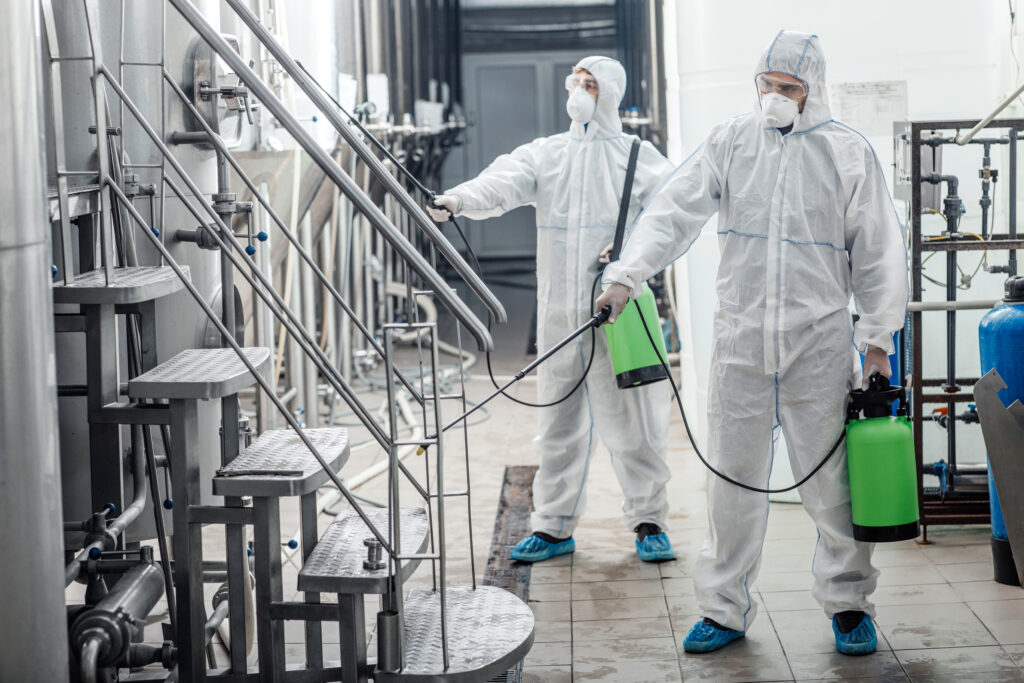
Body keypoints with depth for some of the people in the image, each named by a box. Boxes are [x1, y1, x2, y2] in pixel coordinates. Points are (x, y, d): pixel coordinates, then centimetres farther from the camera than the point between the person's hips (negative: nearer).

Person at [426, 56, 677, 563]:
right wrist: (457, 199, -26)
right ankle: (554, 525, 18)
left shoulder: (638, 155, 6)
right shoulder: (544, 154, 11)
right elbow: (503, 183, -5)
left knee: (630, 417, 0)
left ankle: (648, 520, 14)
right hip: (558, 312, 3)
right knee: (559, 417, 9)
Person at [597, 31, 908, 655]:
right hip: (740, 341, 1)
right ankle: (726, 608, 18)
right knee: (732, 479, 6)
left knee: (832, 480, 4)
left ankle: (848, 602, 21)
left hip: (820, 343, -1)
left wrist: (878, 339, 3)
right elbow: (675, 212, -2)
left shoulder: (848, 152, 2)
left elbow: (878, 252, 5)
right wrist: (628, 275, -15)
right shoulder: (730, 142, 5)